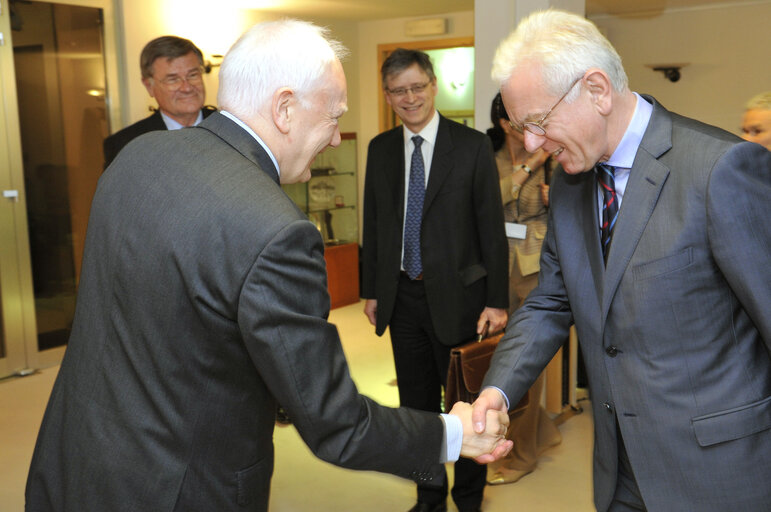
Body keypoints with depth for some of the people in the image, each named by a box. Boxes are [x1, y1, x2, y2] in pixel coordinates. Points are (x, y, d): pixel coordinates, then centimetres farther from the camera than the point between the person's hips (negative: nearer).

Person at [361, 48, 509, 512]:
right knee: (416, 403, 15)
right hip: (402, 295, 4)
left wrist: (497, 300, -10)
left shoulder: (472, 146, -7)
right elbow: (373, 224, 10)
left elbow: (492, 227, -7)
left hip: (457, 294, -4)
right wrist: (372, 290, 9)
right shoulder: (380, 149, 6)